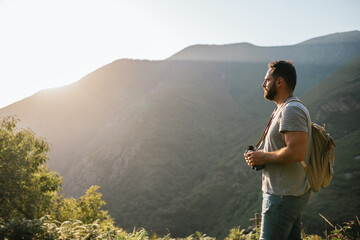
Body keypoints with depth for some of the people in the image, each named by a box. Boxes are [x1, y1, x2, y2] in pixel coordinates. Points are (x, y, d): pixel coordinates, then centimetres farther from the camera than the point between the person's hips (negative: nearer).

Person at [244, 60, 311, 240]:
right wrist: (260, 155, 9)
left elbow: (297, 152, -28)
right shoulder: (283, 109, 16)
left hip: (283, 196, -11)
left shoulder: (292, 110, -18)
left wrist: (264, 156, -16)